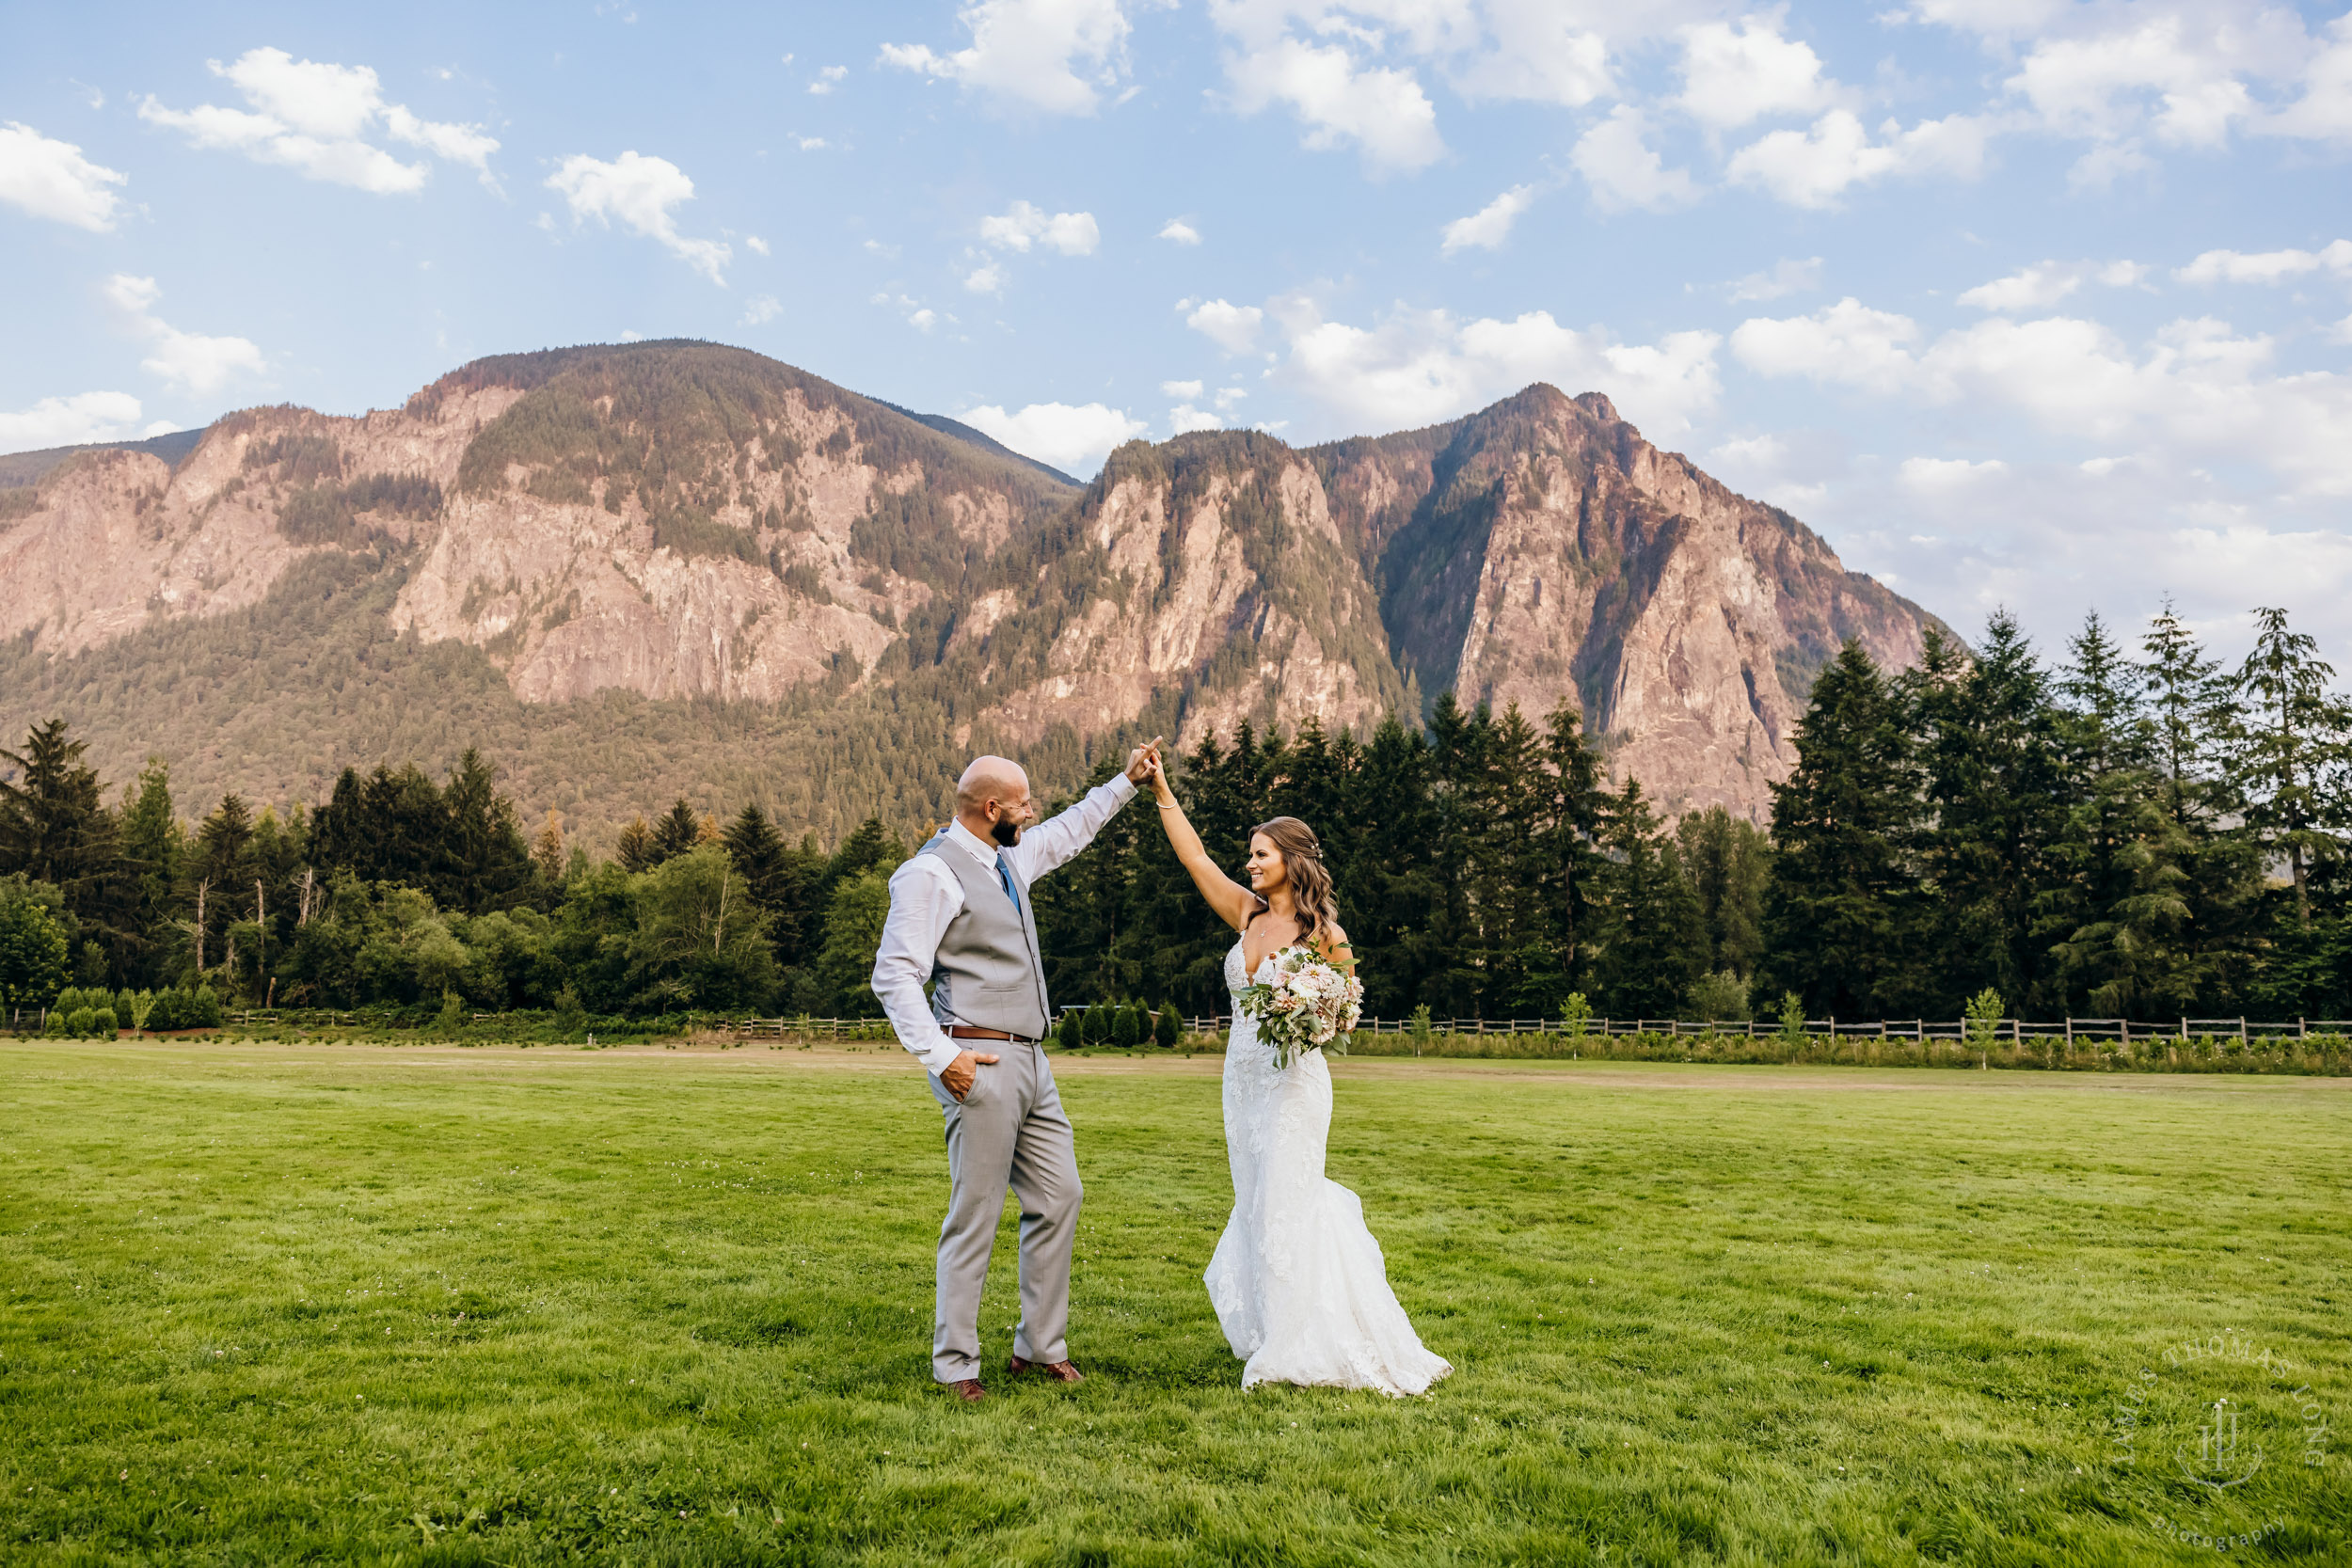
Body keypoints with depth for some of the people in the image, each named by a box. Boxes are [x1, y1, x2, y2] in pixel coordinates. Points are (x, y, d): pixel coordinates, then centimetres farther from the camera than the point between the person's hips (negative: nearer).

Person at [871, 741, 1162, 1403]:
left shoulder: (1010, 858, 15)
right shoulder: (931, 874, -12)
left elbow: (1067, 832, 36)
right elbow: (894, 975, -16)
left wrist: (1125, 783, 36)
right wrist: (940, 1056, -22)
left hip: (1031, 1063, 9)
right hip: (981, 1065, -9)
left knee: (1058, 1199, 11)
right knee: (975, 1219, -4)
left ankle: (1039, 1347, 23)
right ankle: (956, 1366, 8)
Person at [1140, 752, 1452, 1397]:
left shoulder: (1322, 932, -8)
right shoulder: (1247, 913, 7)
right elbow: (1195, 856, 8)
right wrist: (1161, 793, 4)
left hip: (1294, 1079, -6)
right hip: (1242, 1074, 6)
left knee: (1283, 1210, -5)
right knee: (1257, 1209, 12)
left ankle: (1294, 1350, 5)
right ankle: (1271, 1335, 26)